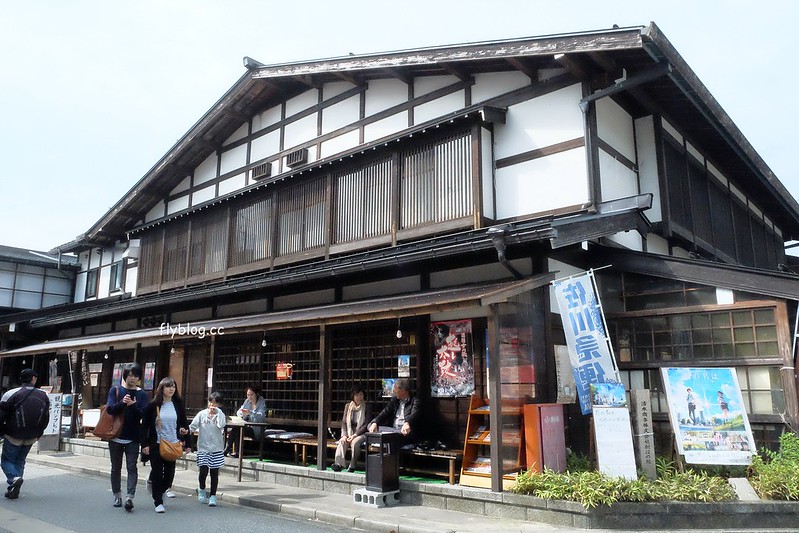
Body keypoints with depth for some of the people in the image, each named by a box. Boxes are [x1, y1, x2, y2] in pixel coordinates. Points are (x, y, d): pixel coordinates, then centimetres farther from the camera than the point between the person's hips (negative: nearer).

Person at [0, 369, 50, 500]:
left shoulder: (11, 394, -15)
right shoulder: (44, 397, 0)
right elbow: (46, 419, 7)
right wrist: (38, 434, 19)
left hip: (13, 436, -4)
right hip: (31, 438, 4)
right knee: (20, 461, 18)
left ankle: (14, 478, -16)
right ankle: (14, 490, 14)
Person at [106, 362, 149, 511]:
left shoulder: (142, 394, 3)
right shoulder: (115, 390, 3)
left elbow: (144, 415, -6)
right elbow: (109, 408, -8)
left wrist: (133, 405, -25)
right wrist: (122, 403, -27)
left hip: (133, 438, -1)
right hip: (116, 436, 1)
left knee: (132, 468, -8)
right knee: (116, 468, 12)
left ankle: (129, 497, -12)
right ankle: (117, 495, 25)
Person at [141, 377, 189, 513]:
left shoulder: (178, 405, 5)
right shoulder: (153, 405, -4)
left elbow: (184, 423, 15)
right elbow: (144, 426, -1)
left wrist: (185, 430, -7)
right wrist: (145, 444, -6)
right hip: (156, 444, -3)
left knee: (170, 472, 6)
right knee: (157, 473, 0)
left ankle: (159, 493, 36)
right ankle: (158, 502, 11)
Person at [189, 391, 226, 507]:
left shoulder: (220, 414, -2)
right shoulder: (202, 414, 1)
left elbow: (221, 425, -20)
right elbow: (192, 426, 0)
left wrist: (217, 413, -21)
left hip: (216, 448, 0)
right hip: (203, 447, 0)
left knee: (214, 472, 5)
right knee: (203, 471, -3)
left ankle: (213, 496, 18)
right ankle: (201, 489, 28)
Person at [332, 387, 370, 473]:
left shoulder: (366, 407, 0)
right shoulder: (348, 406, 11)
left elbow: (366, 425, -7)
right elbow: (344, 422, 7)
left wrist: (355, 435, -16)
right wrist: (344, 435, -11)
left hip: (362, 433, -3)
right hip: (349, 433, 3)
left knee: (355, 442, -34)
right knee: (342, 441, -29)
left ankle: (352, 466, -28)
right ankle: (338, 464, -41)